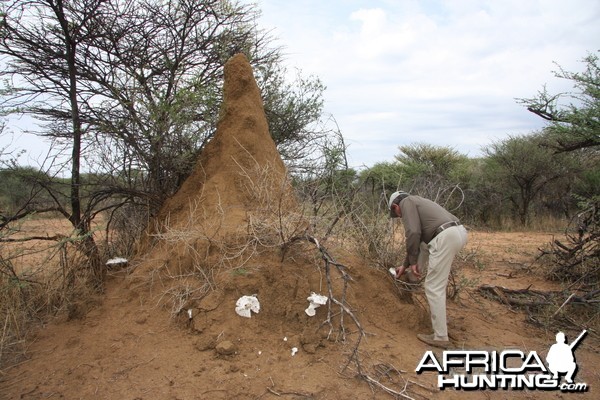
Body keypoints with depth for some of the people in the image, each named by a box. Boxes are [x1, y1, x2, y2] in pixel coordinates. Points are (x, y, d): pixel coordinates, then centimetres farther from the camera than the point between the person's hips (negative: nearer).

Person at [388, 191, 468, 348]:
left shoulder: (406, 202, 6)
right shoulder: (417, 203, 32)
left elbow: (413, 233, -9)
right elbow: (417, 237, 38)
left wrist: (412, 262, -2)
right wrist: (405, 266, 44)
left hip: (446, 237, -9)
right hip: (459, 231, 9)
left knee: (433, 287, 0)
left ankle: (440, 336, 7)